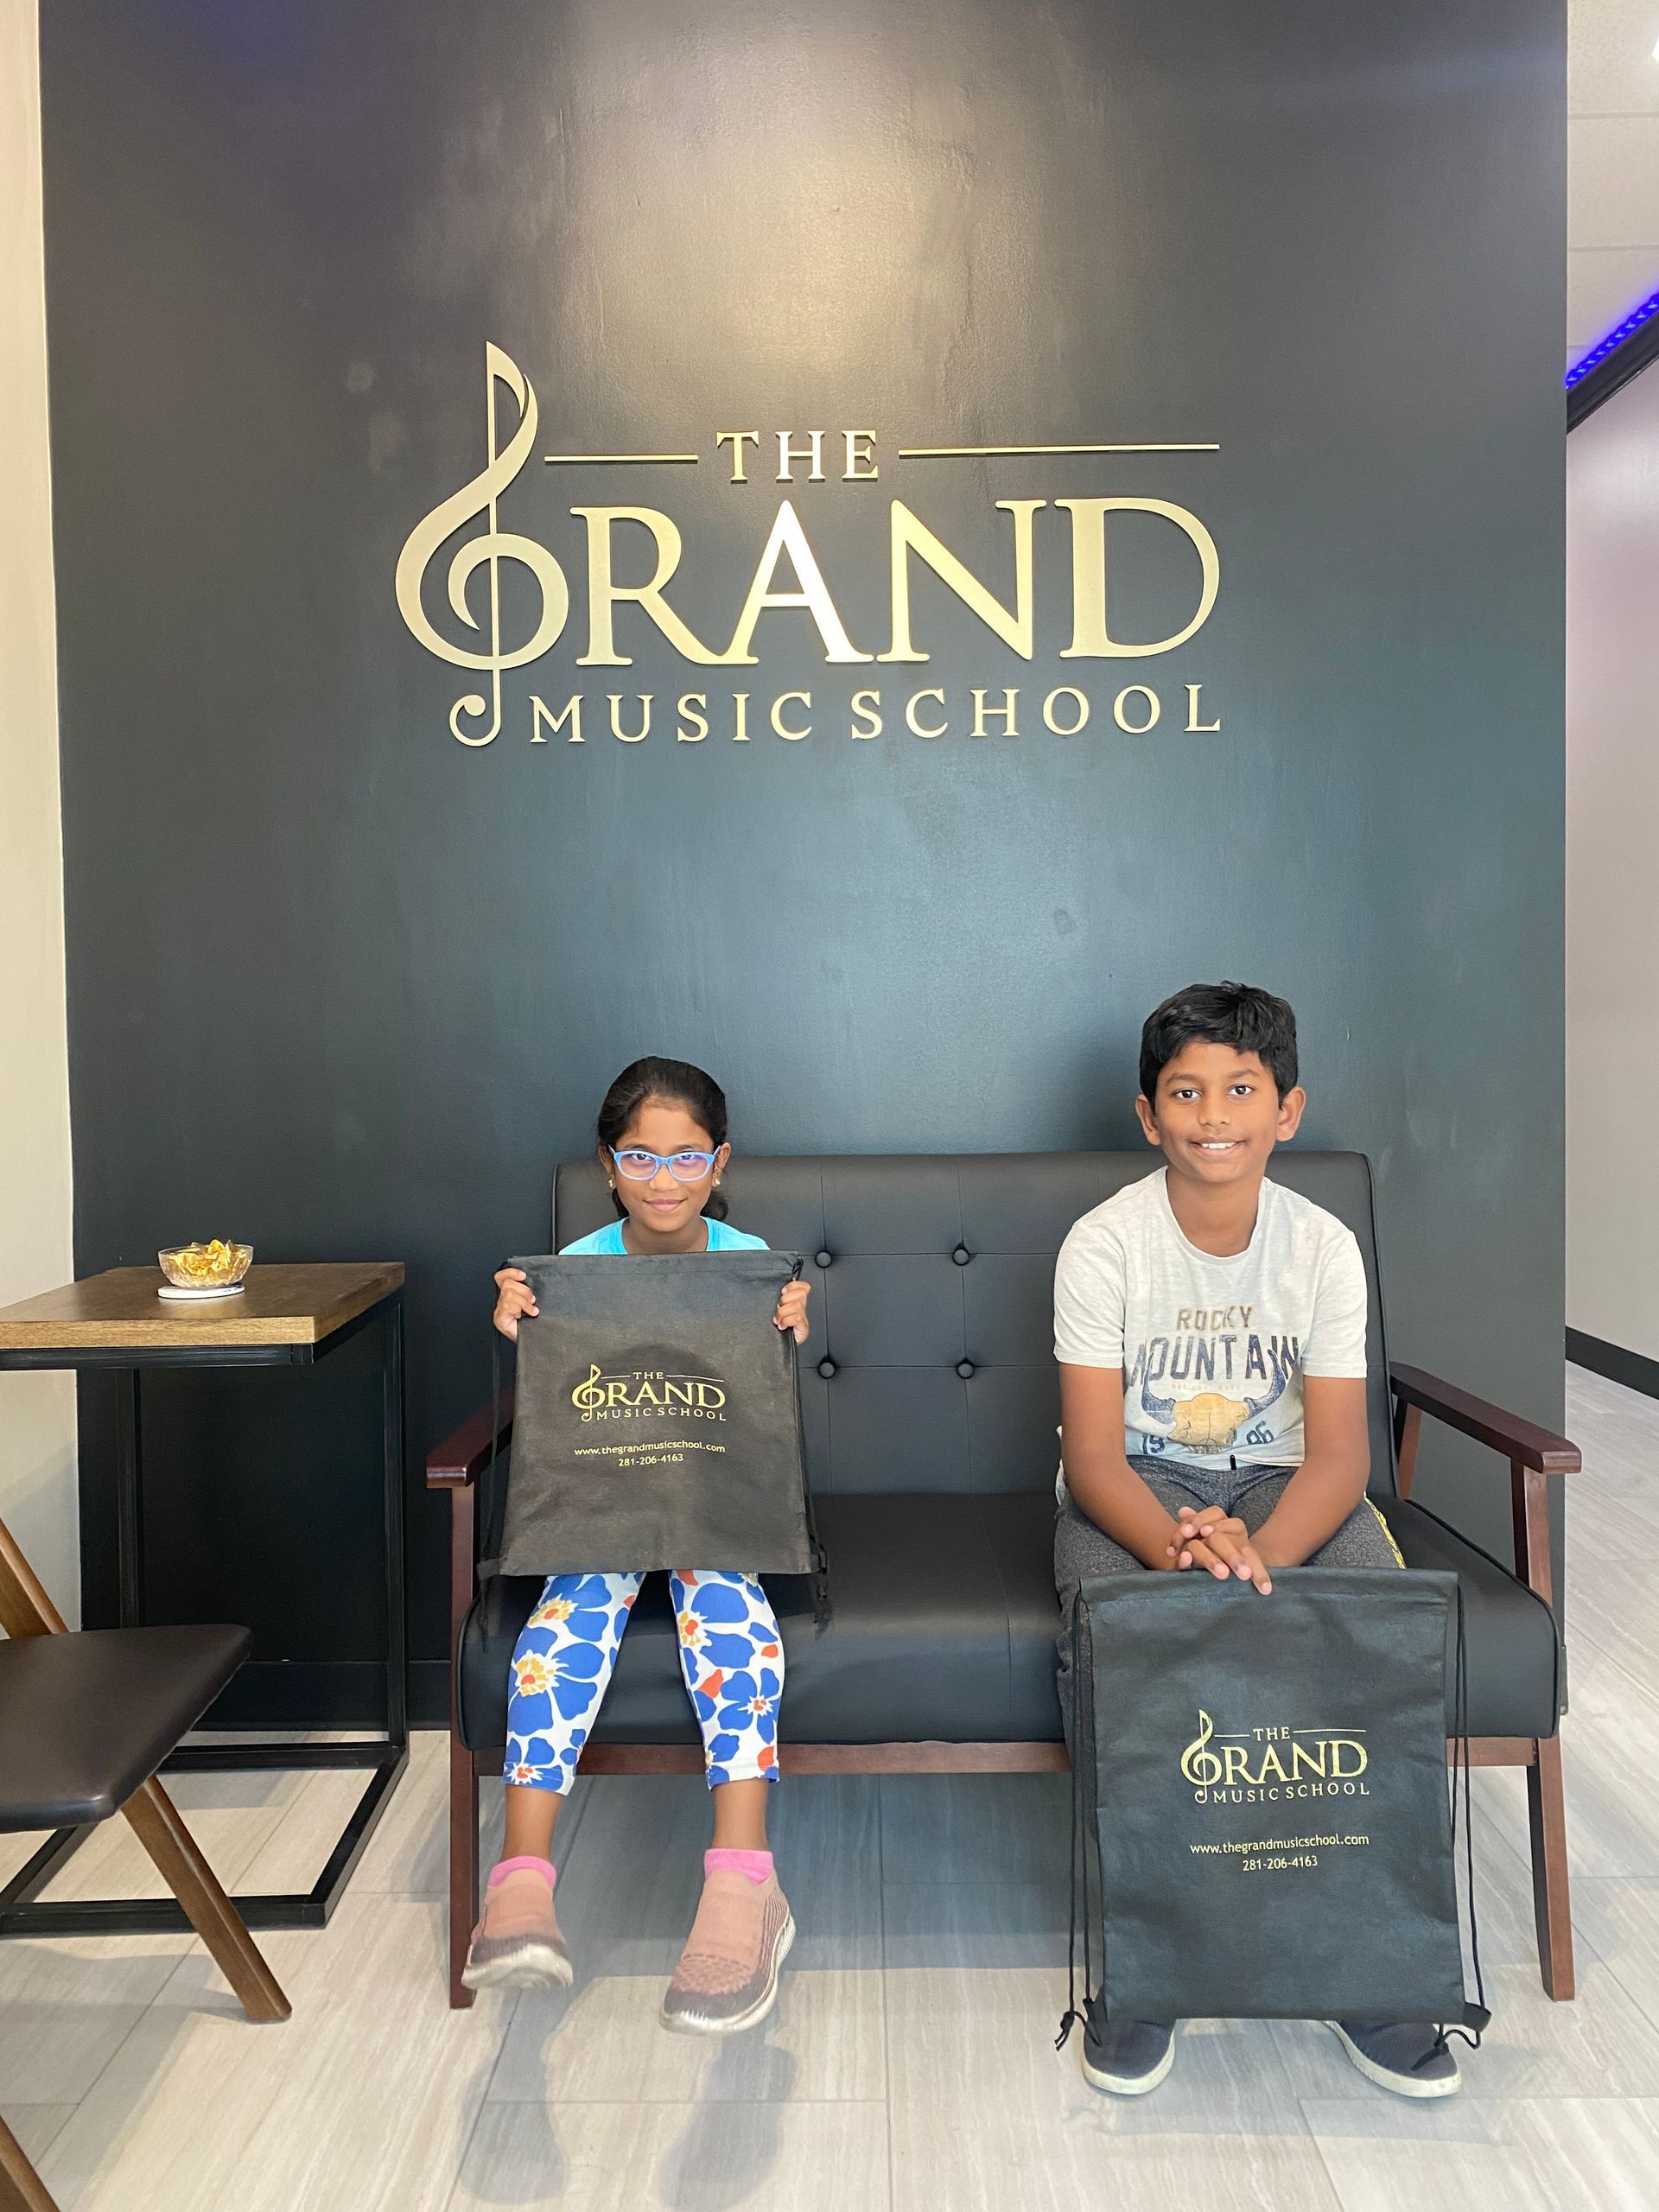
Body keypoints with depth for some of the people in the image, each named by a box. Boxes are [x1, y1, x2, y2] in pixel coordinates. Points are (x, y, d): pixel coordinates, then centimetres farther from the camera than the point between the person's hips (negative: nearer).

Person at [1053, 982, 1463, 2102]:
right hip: (1136, 1487, -2)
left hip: (1281, 1485, 2)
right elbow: (1094, 1453, -17)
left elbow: (1339, 1450, -13)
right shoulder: (1105, 1243, -13)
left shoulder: (1324, 1244, -7)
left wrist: (1257, 1552, -34)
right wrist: (1179, 1548, -38)